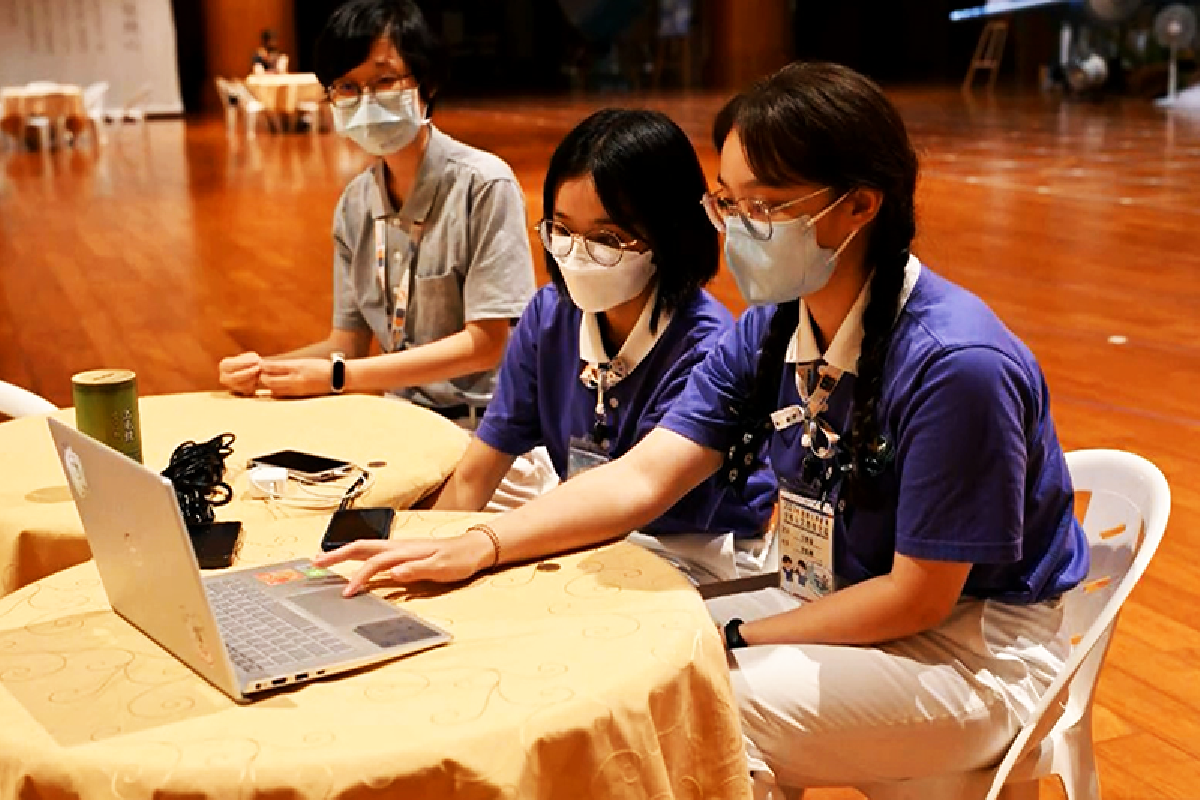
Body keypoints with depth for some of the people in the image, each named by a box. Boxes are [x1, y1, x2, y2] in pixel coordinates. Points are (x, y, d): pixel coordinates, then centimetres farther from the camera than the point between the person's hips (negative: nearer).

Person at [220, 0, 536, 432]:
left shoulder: (484, 186, -13)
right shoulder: (354, 205, 5)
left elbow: (486, 343, -16)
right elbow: (349, 343, 9)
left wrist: (337, 376, -18)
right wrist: (263, 368, -10)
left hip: (480, 422, -5)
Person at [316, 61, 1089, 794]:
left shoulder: (956, 364, -27)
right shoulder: (768, 333, -4)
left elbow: (918, 597, -21)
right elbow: (643, 477, -8)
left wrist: (734, 642, -17)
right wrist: (480, 544, -21)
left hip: (979, 654, -6)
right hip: (849, 606, 7)